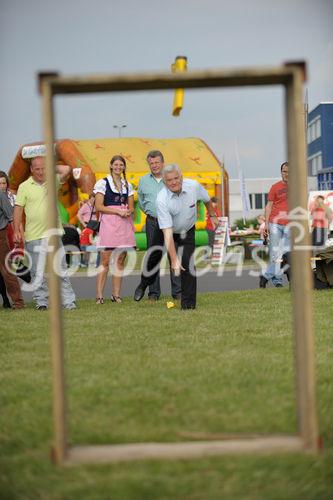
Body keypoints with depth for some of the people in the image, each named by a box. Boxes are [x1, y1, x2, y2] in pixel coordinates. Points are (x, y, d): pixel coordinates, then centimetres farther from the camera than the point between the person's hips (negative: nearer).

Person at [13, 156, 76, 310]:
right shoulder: (24, 187, 2)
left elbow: (66, 169, -5)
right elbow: (18, 209, 0)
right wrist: (17, 230, -8)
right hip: (34, 237, -2)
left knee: (61, 270, 3)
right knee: (37, 273, 2)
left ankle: (69, 301, 5)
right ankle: (41, 302, 11)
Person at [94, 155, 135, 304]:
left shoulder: (127, 185, 15)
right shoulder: (103, 183, 1)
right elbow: (99, 206, -5)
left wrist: (128, 211, -6)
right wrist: (118, 211, -13)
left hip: (124, 224, 5)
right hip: (108, 223, -5)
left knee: (120, 261, 4)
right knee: (105, 261, -7)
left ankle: (116, 294, 9)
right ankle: (99, 295, -6)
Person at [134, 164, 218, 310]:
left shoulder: (194, 186, -24)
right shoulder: (162, 199, -34)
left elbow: (206, 199, 3)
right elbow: (168, 233, -37)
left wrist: (212, 215, 16)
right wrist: (174, 260, -40)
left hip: (187, 232, 1)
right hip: (167, 231, -1)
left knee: (187, 263, -16)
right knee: (154, 260, 8)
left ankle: (188, 303, -8)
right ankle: (143, 284, 41)